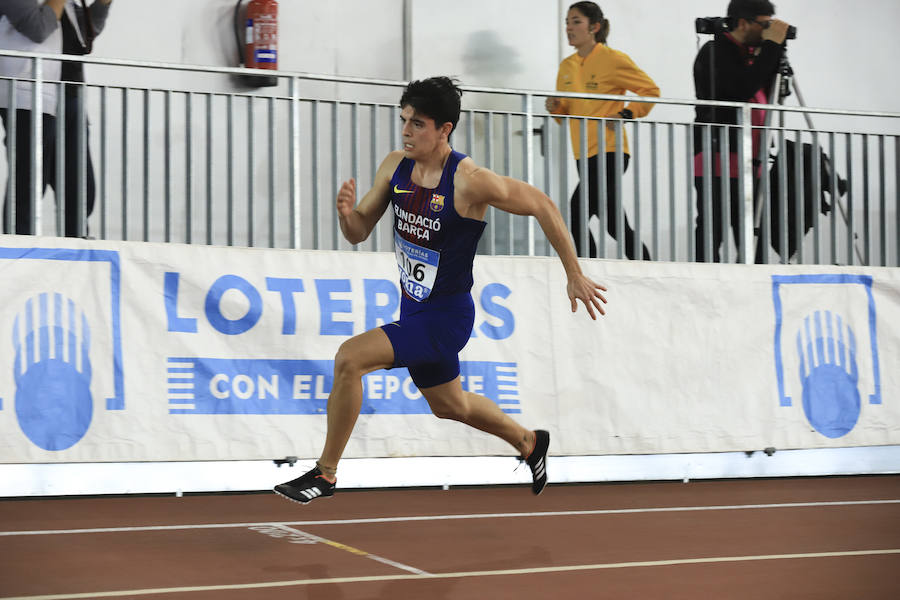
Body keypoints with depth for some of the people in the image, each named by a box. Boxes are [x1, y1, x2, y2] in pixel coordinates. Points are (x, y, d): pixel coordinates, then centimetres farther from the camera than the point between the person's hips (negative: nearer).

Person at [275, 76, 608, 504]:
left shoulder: (469, 181, -23)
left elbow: (541, 206, -13)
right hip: (414, 310, 8)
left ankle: (325, 473, -7)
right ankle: (529, 442, 53)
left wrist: (575, 276, -8)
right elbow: (359, 233, 3)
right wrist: (346, 212, -21)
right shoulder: (395, 167, -4)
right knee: (449, 406, 27)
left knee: (350, 358, -23)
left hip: (447, 317, -8)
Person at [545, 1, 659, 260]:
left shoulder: (612, 59, -7)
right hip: (583, 154, 7)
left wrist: (625, 114, -12)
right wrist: (556, 108, -2)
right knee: (615, 226, 12)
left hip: (609, 151, -7)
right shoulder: (567, 66, 12)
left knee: (577, 215, -19)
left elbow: (651, 90, -1)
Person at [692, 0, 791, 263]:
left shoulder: (751, 54, 18)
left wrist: (778, 48, 5)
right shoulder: (714, 53, -8)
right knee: (711, 234, -7)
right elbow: (743, 89, -23)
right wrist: (771, 45, -17)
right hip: (717, 161, -8)